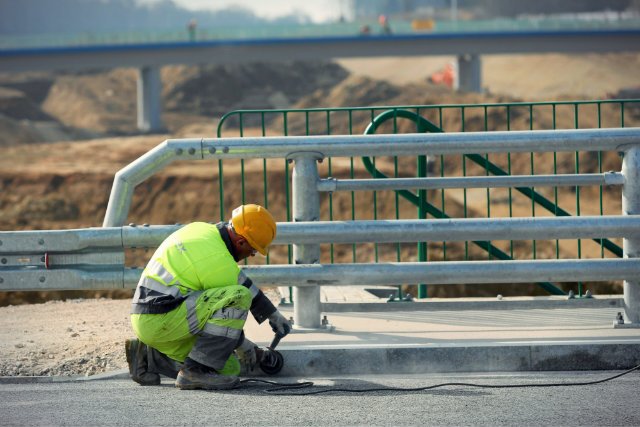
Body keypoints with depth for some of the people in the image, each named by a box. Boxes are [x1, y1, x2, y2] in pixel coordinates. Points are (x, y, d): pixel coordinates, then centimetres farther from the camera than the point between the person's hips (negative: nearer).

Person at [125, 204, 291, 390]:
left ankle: (147, 357, 12)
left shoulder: (203, 230, 14)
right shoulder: (221, 261, -15)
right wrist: (244, 346, 16)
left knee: (230, 368, 7)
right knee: (239, 298, -21)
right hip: (160, 321, -10)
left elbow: (241, 281, 27)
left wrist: (272, 313, 32)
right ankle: (196, 371, -17)